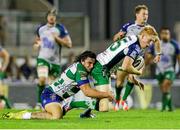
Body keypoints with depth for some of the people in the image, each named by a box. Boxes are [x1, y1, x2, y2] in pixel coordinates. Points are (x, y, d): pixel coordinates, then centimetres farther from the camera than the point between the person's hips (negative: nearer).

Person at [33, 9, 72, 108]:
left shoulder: (60, 29, -2)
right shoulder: (41, 29, 10)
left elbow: (69, 44, -5)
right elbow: (36, 42, 27)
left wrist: (57, 38, -18)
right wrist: (36, 45, 2)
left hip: (55, 61, -1)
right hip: (43, 59, 1)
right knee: (42, 79, -24)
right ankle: (40, 102, -14)